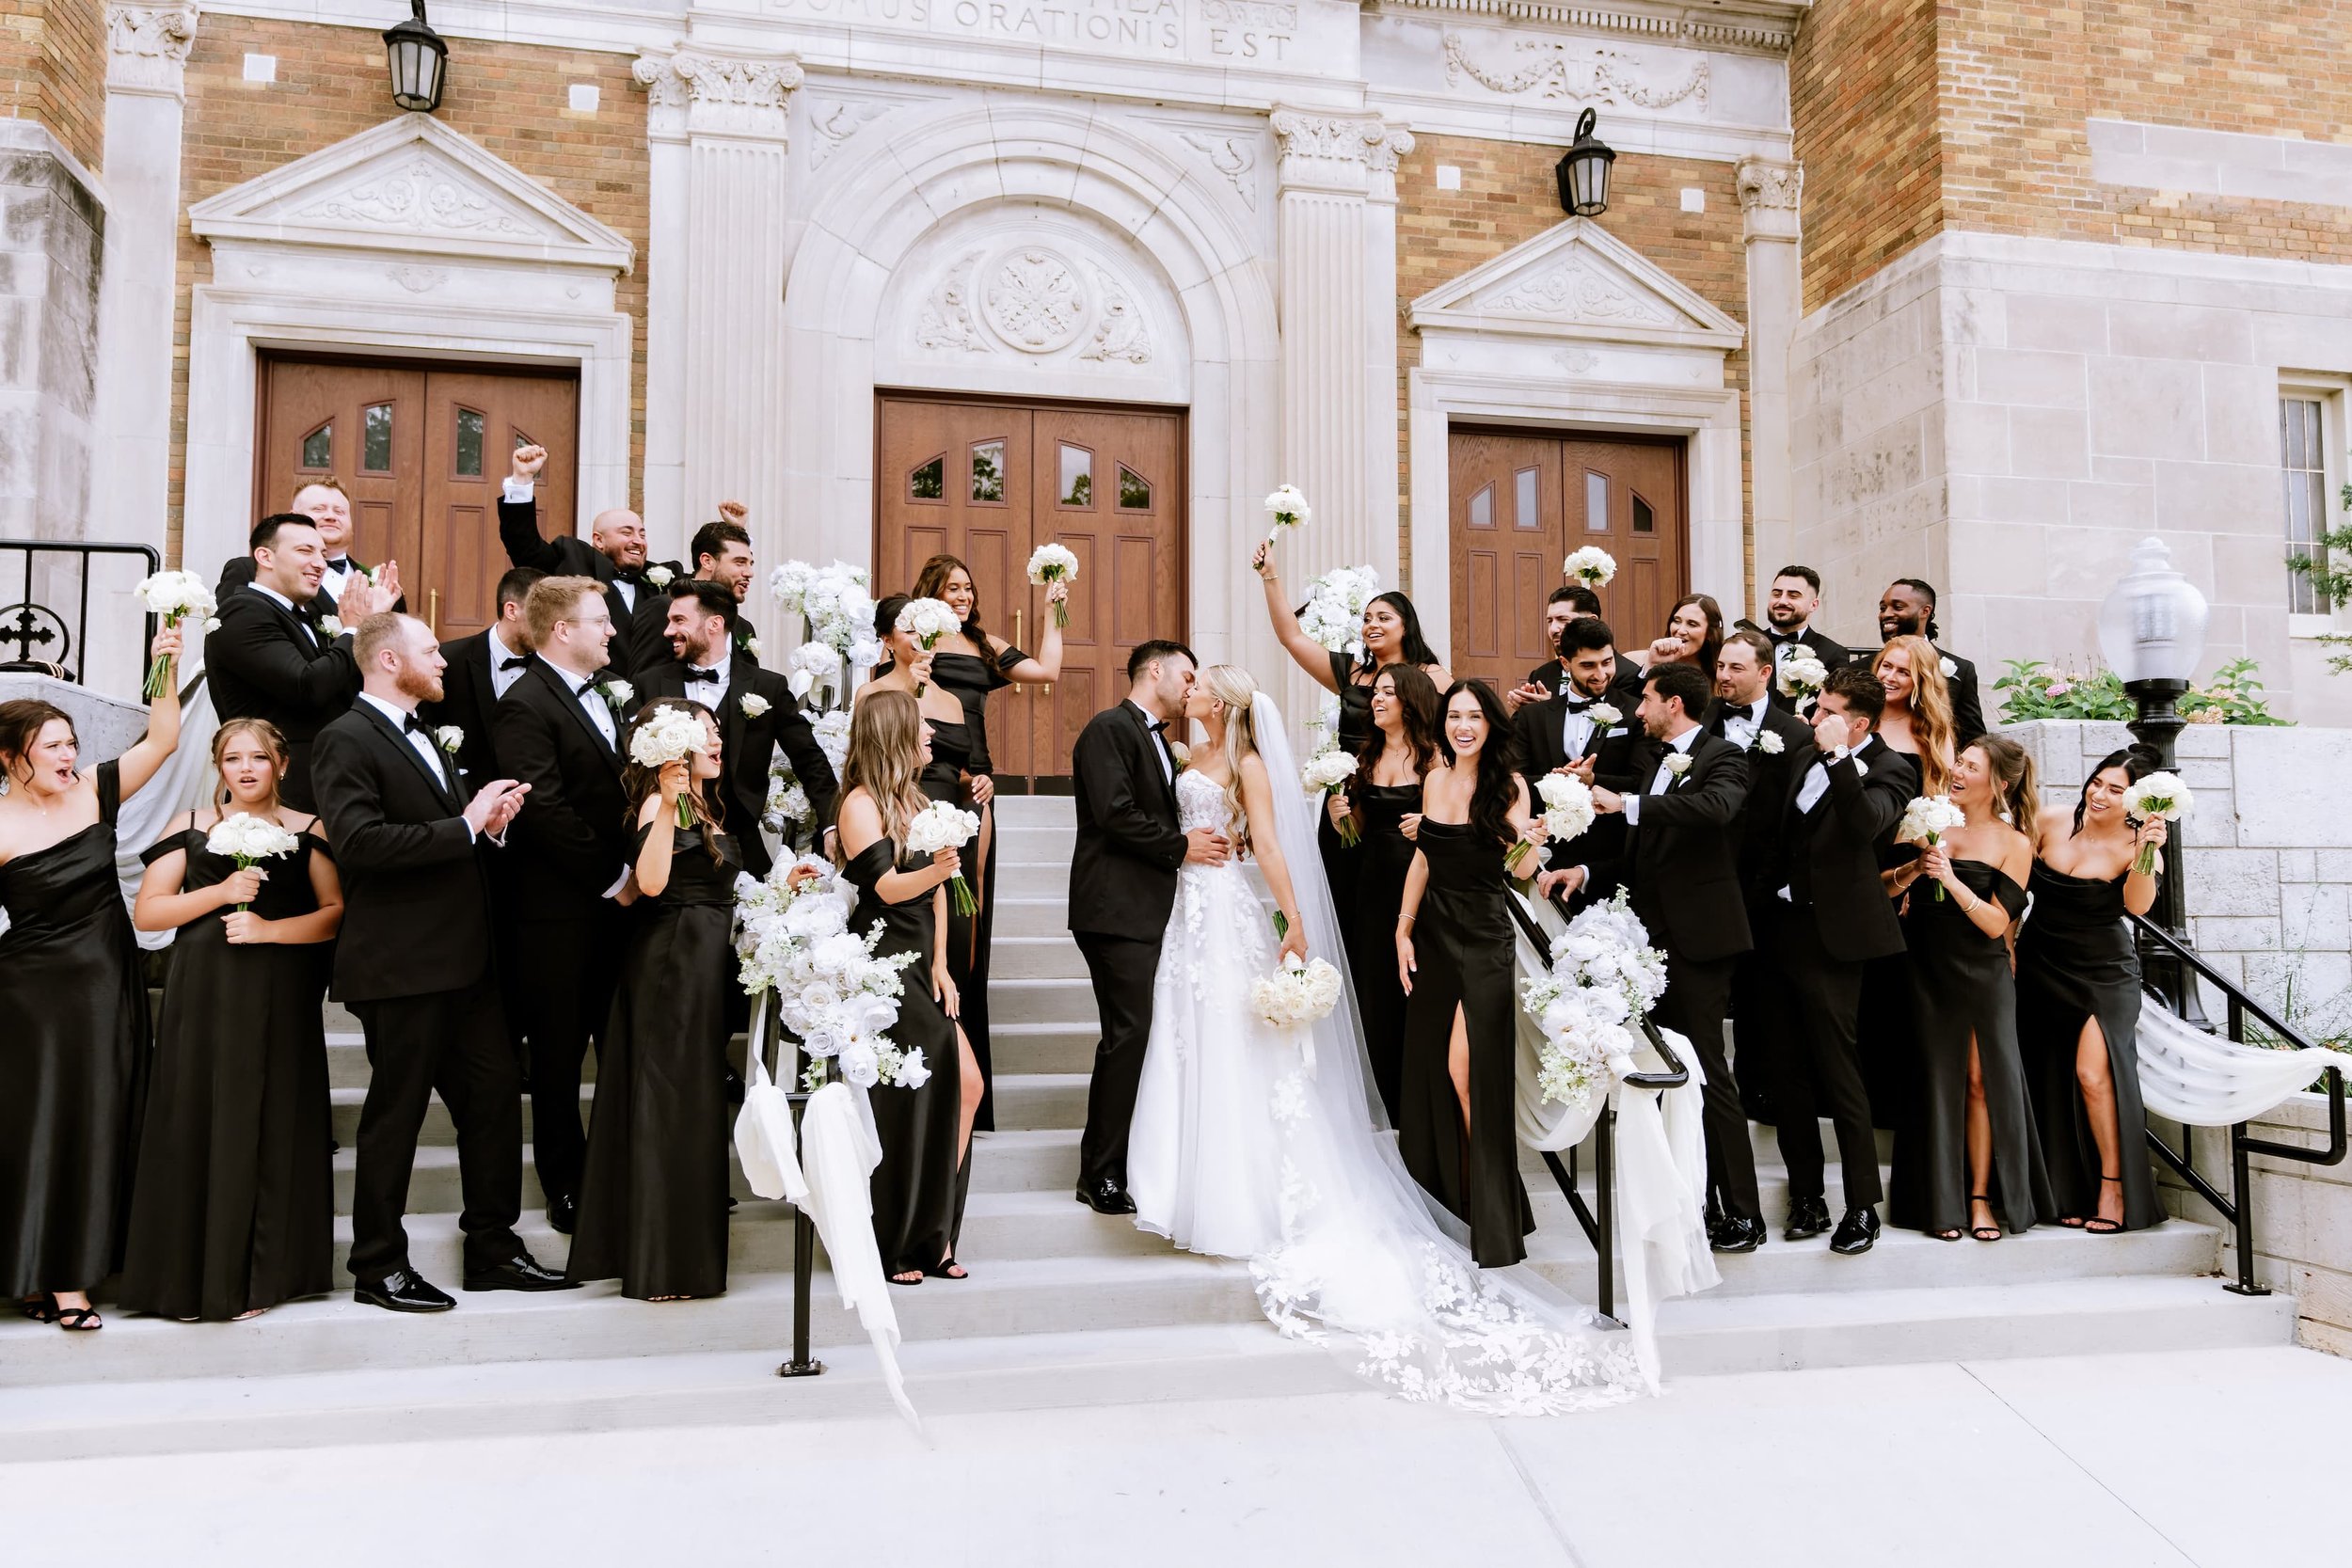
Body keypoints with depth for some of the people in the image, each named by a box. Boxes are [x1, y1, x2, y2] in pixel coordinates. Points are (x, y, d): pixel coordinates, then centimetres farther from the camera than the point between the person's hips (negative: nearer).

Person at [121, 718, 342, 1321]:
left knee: (268, 1125, 0)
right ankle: (192, 1277, 11)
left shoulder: (309, 832, 7)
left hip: (279, 1000, -1)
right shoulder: (191, 827, 11)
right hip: (202, 996, 1)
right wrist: (220, 893, -8)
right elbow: (146, 912, 6)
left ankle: (254, 1277, 11)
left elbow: (336, 913, -1)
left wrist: (269, 928, -14)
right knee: (196, 1123, 0)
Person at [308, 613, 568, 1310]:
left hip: (463, 956, 9)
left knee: (495, 1093, 10)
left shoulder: (421, 734, 19)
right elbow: (359, 840, -24)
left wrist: (488, 817, 6)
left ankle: (492, 1247, 22)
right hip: (401, 962, -9)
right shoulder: (347, 739, -10)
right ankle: (378, 1265, 18)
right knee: (396, 1112, 3)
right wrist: (465, 824, -22)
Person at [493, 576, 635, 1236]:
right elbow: (546, 810, -19)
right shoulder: (524, 706, -12)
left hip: (618, 898, 7)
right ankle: (566, 1186, 20)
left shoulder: (611, 691, 13)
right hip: (561, 906, -6)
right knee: (560, 1050, 7)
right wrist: (613, 879, -15)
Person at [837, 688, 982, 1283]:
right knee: (900, 1102, -5)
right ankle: (890, 1249, 9)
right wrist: (935, 870, -38)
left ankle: (931, 1234, 14)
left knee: (966, 1084, 3)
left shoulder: (914, 801, 17)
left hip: (920, 969, 9)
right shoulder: (861, 802, -9)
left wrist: (940, 964, 7)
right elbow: (887, 887, -20)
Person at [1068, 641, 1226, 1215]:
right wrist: (1180, 846, -10)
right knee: (1129, 1033, -10)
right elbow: (1115, 814, -17)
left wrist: (1201, 839, 6)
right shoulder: (1109, 729, -6)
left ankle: (1125, 1163, 13)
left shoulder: (1159, 742, 24)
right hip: (1118, 908, -9)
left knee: (1141, 1035, 7)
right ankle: (1102, 1173, -2)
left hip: (1152, 909, 9)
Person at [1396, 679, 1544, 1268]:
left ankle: (1491, 1218, 7)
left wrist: (1529, 845, -40)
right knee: (1430, 1068, 11)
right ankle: (1446, 1190, 29)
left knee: (1466, 1068, -8)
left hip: (1485, 936, -5)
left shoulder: (1509, 783, -7)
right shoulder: (1435, 779, 6)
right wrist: (1404, 930, 8)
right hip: (1433, 933, 5)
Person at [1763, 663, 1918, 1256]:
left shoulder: (1889, 770, -7)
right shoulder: (1806, 757, 14)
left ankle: (1862, 1206, 11)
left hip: (1831, 937, -7)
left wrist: (1839, 756, -30)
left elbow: (1865, 824, -28)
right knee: (1785, 1073, 10)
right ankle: (1807, 1196, 21)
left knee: (1838, 1073, -2)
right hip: (1783, 927, 7)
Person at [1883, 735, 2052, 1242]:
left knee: (1981, 1080, -2)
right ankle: (1942, 1204, 10)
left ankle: (1981, 1198, 9)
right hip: (1926, 970, 2)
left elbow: (1997, 923, -9)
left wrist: (1952, 880, -20)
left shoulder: (2014, 843, -1)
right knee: (1937, 1080, 4)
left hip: (1980, 974, -2)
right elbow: (1883, 888, 2)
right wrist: (1914, 869, -16)